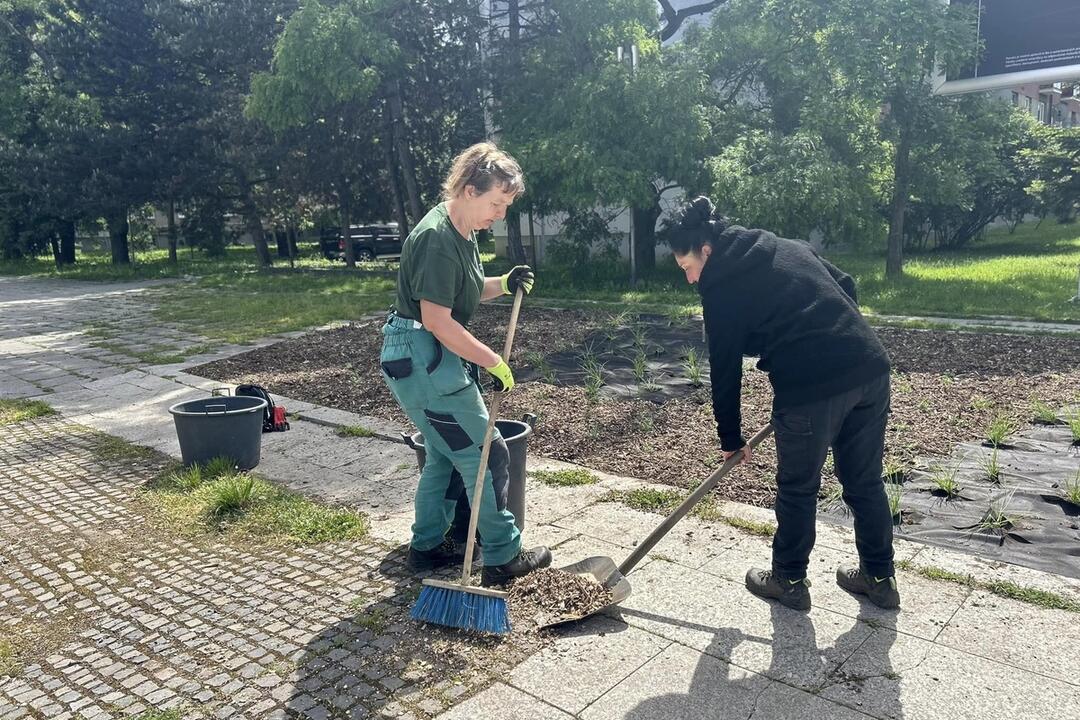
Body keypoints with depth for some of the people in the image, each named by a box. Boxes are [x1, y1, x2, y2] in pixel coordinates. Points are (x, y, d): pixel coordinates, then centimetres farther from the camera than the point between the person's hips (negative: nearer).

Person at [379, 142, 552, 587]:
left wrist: (503, 285, 2)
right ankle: (502, 559, 10)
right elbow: (437, 320, -25)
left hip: (434, 360, 11)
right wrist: (494, 362, -19)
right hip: (421, 361, -11)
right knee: (485, 454, -3)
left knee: (446, 454, 19)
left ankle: (427, 546, 32)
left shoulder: (462, 232, 9)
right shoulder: (437, 238, -22)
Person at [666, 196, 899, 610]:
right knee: (865, 482, 19)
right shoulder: (789, 247, 19)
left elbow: (725, 367, 2)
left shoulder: (721, 285, -1)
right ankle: (879, 577, 33)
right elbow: (847, 288, 22)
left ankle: (789, 581, 27)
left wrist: (731, 439, 12)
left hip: (812, 386, -7)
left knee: (797, 489, 12)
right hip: (869, 367, 7)